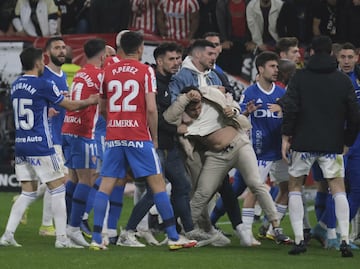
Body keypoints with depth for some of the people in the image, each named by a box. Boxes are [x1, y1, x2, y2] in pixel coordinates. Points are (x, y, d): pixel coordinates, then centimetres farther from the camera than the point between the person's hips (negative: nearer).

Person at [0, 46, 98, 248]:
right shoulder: (42, 85, -11)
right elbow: (71, 106, -3)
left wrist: (51, 110, 36)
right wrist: (90, 101, 14)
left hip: (20, 146, 7)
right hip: (40, 146, -7)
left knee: (28, 193, 12)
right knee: (58, 189, 1)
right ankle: (61, 237, -2)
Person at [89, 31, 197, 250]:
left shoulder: (108, 72, 9)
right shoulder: (145, 71, -4)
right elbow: (151, 109, -10)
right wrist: (154, 137, 1)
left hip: (113, 136, 4)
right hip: (139, 137, -4)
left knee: (106, 185, 5)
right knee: (157, 183, 1)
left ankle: (96, 238, 0)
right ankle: (173, 237, 1)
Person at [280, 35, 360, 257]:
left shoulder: (300, 77, 0)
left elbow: (290, 108, -9)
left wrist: (286, 136, -2)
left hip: (303, 142, -1)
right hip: (332, 145, 1)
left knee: (295, 186, 11)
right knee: (338, 189, 5)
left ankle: (299, 239, 0)